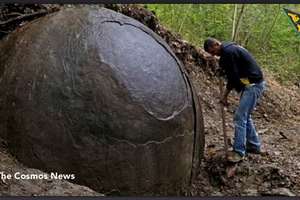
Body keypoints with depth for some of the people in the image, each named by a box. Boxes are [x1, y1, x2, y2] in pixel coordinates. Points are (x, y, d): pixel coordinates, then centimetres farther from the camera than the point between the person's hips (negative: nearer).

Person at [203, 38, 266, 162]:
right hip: (252, 84, 11)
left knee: (240, 117, -10)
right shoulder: (230, 48, 15)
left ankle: (239, 152, -6)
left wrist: (225, 95, -4)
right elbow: (233, 73, 17)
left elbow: (233, 76, -17)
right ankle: (254, 145, 27)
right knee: (245, 115, 18)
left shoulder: (228, 52, -17)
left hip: (253, 85, -11)